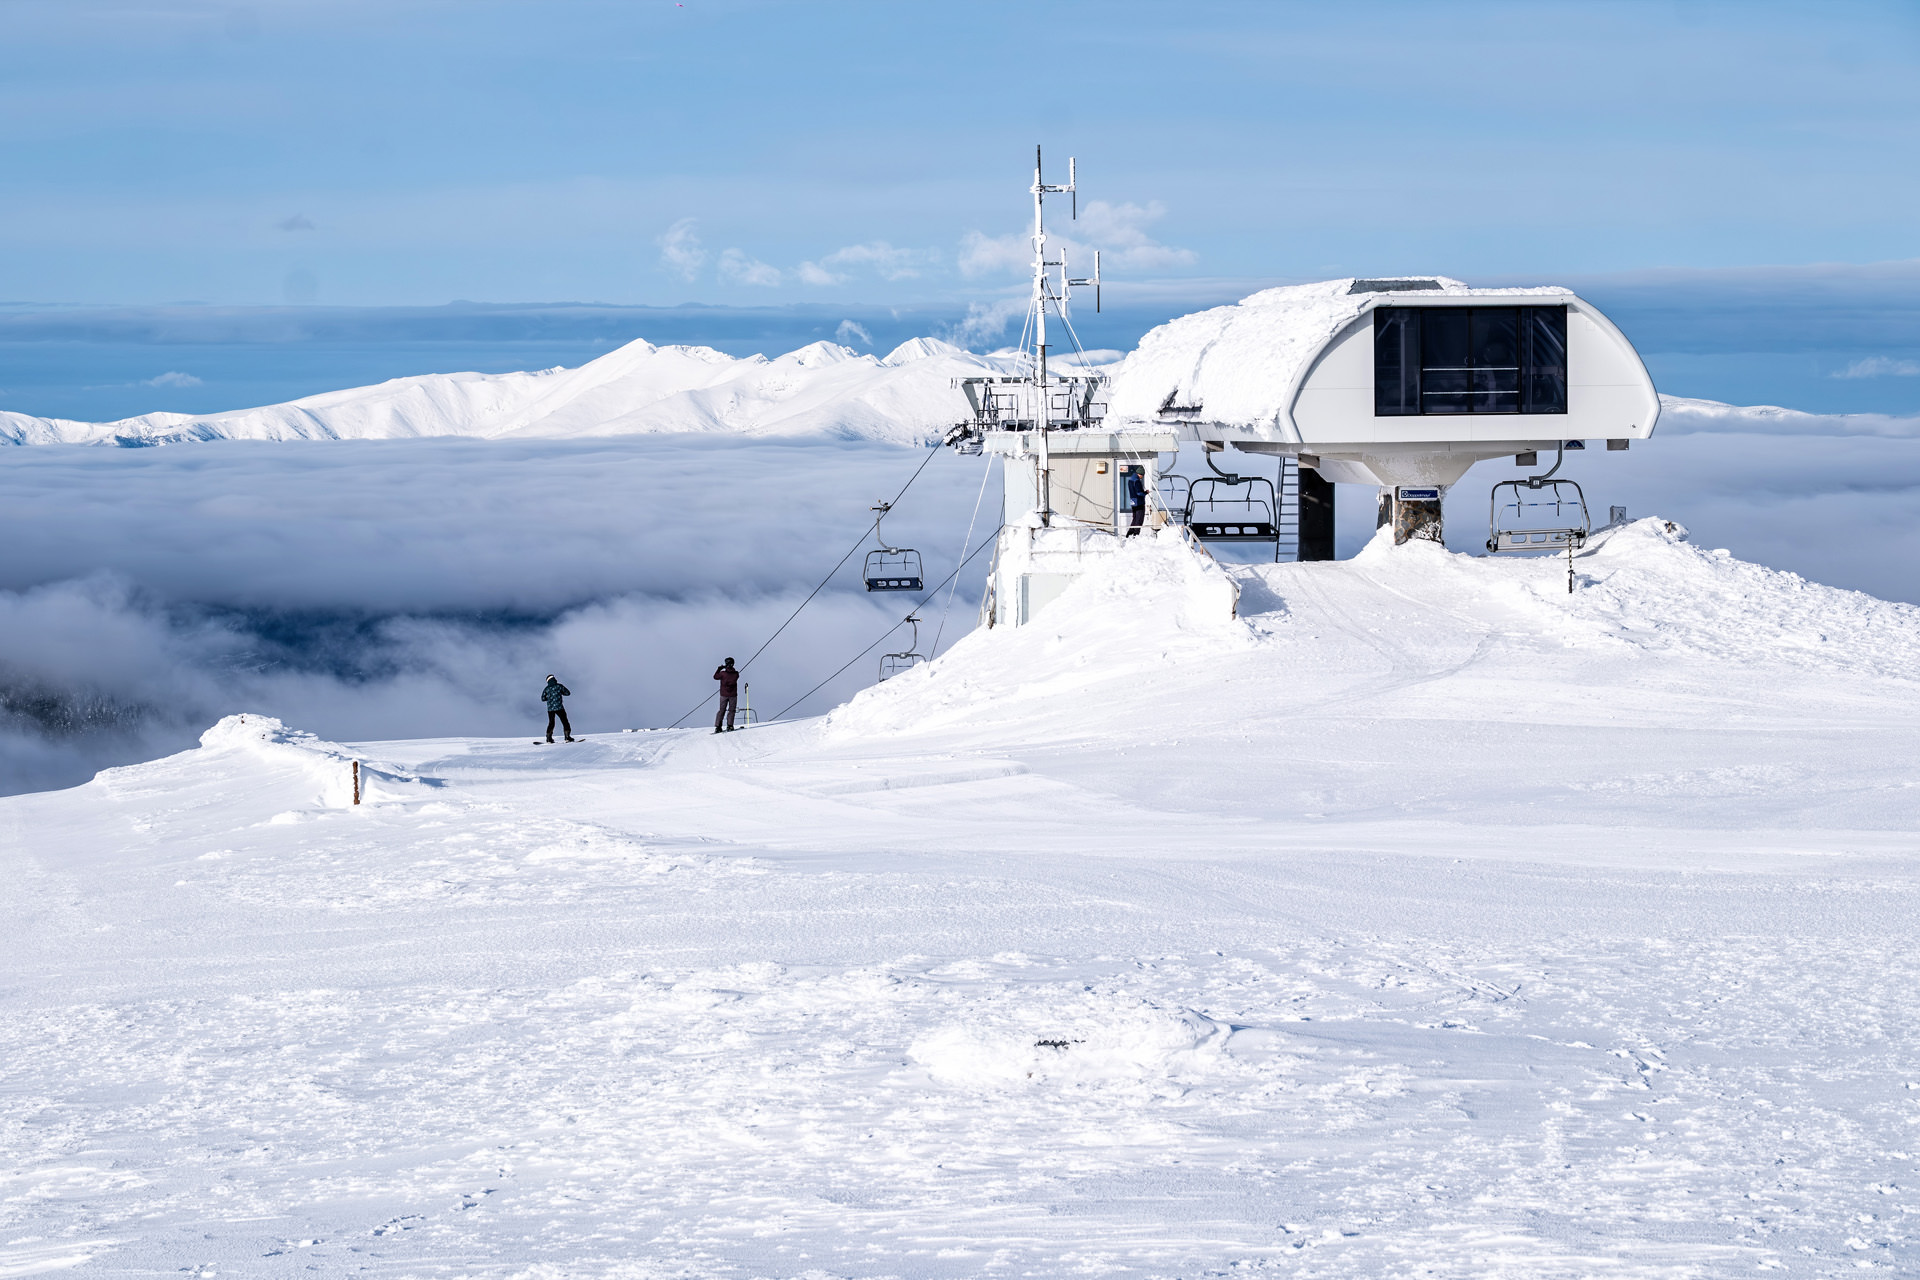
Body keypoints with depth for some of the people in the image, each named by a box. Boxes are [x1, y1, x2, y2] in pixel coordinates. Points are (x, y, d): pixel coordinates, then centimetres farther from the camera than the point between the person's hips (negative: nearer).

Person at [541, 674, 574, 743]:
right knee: (565, 722, 3)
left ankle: (549, 738, 11)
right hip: (559, 707, -3)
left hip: (550, 708, 3)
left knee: (551, 723, 15)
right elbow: (568, 693, 3)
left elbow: (543, 699, 7)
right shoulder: (559, 686, -3)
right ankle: (567, 736, -6)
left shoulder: (546, 689, 4)